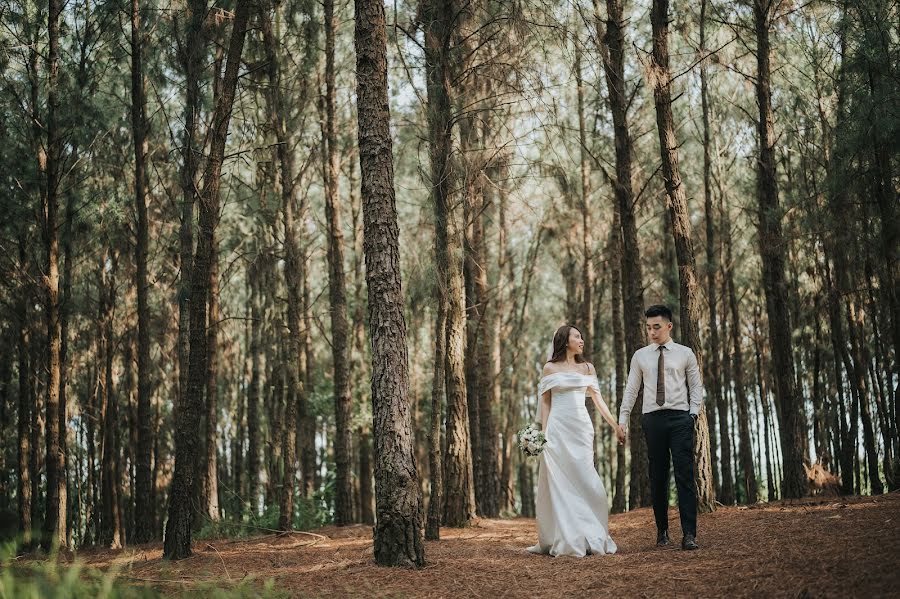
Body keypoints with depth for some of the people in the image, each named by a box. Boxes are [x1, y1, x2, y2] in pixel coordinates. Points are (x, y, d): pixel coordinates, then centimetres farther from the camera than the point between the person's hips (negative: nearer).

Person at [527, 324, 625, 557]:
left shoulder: (587, 368, 13)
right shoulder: (550, 368, 5)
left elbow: (598, 400, 13)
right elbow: (545, 403, 5)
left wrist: (616, 426, 7)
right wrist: (543, 433, -4)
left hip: (582, 428, 2)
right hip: (558, 429, -2)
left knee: (584, 481, -3)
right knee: (560, 483, -3)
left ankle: (590, 538, 6)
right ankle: (563, 540, 2)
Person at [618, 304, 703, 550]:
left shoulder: (685, 354, 8)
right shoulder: (640, 356, 11)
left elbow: (696, 387, 9)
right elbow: (631, 390, 11)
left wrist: (693, 413, -4)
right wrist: (622, 420, 4)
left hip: (680, 418, -2)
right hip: (652, 418, 2)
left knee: (685, 476, -8)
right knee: (657, 478, 5)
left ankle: (689, 534, -10)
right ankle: (662, 531, 15)